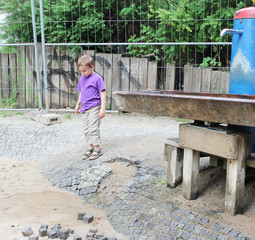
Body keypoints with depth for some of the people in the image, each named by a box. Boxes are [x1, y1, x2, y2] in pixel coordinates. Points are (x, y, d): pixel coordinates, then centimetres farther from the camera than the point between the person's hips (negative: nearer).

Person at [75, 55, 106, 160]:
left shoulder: (97, 78, -11)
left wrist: (103, 109, -16)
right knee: (86, 130, 10)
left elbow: (103, 94, -12)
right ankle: (90, 148, 19)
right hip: (85, 108, 7)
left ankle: (97, 149, 0)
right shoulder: (82, 78, 12)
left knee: (93, 129, -8)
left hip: (94, 108, -7)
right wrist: (78, 105, 26)